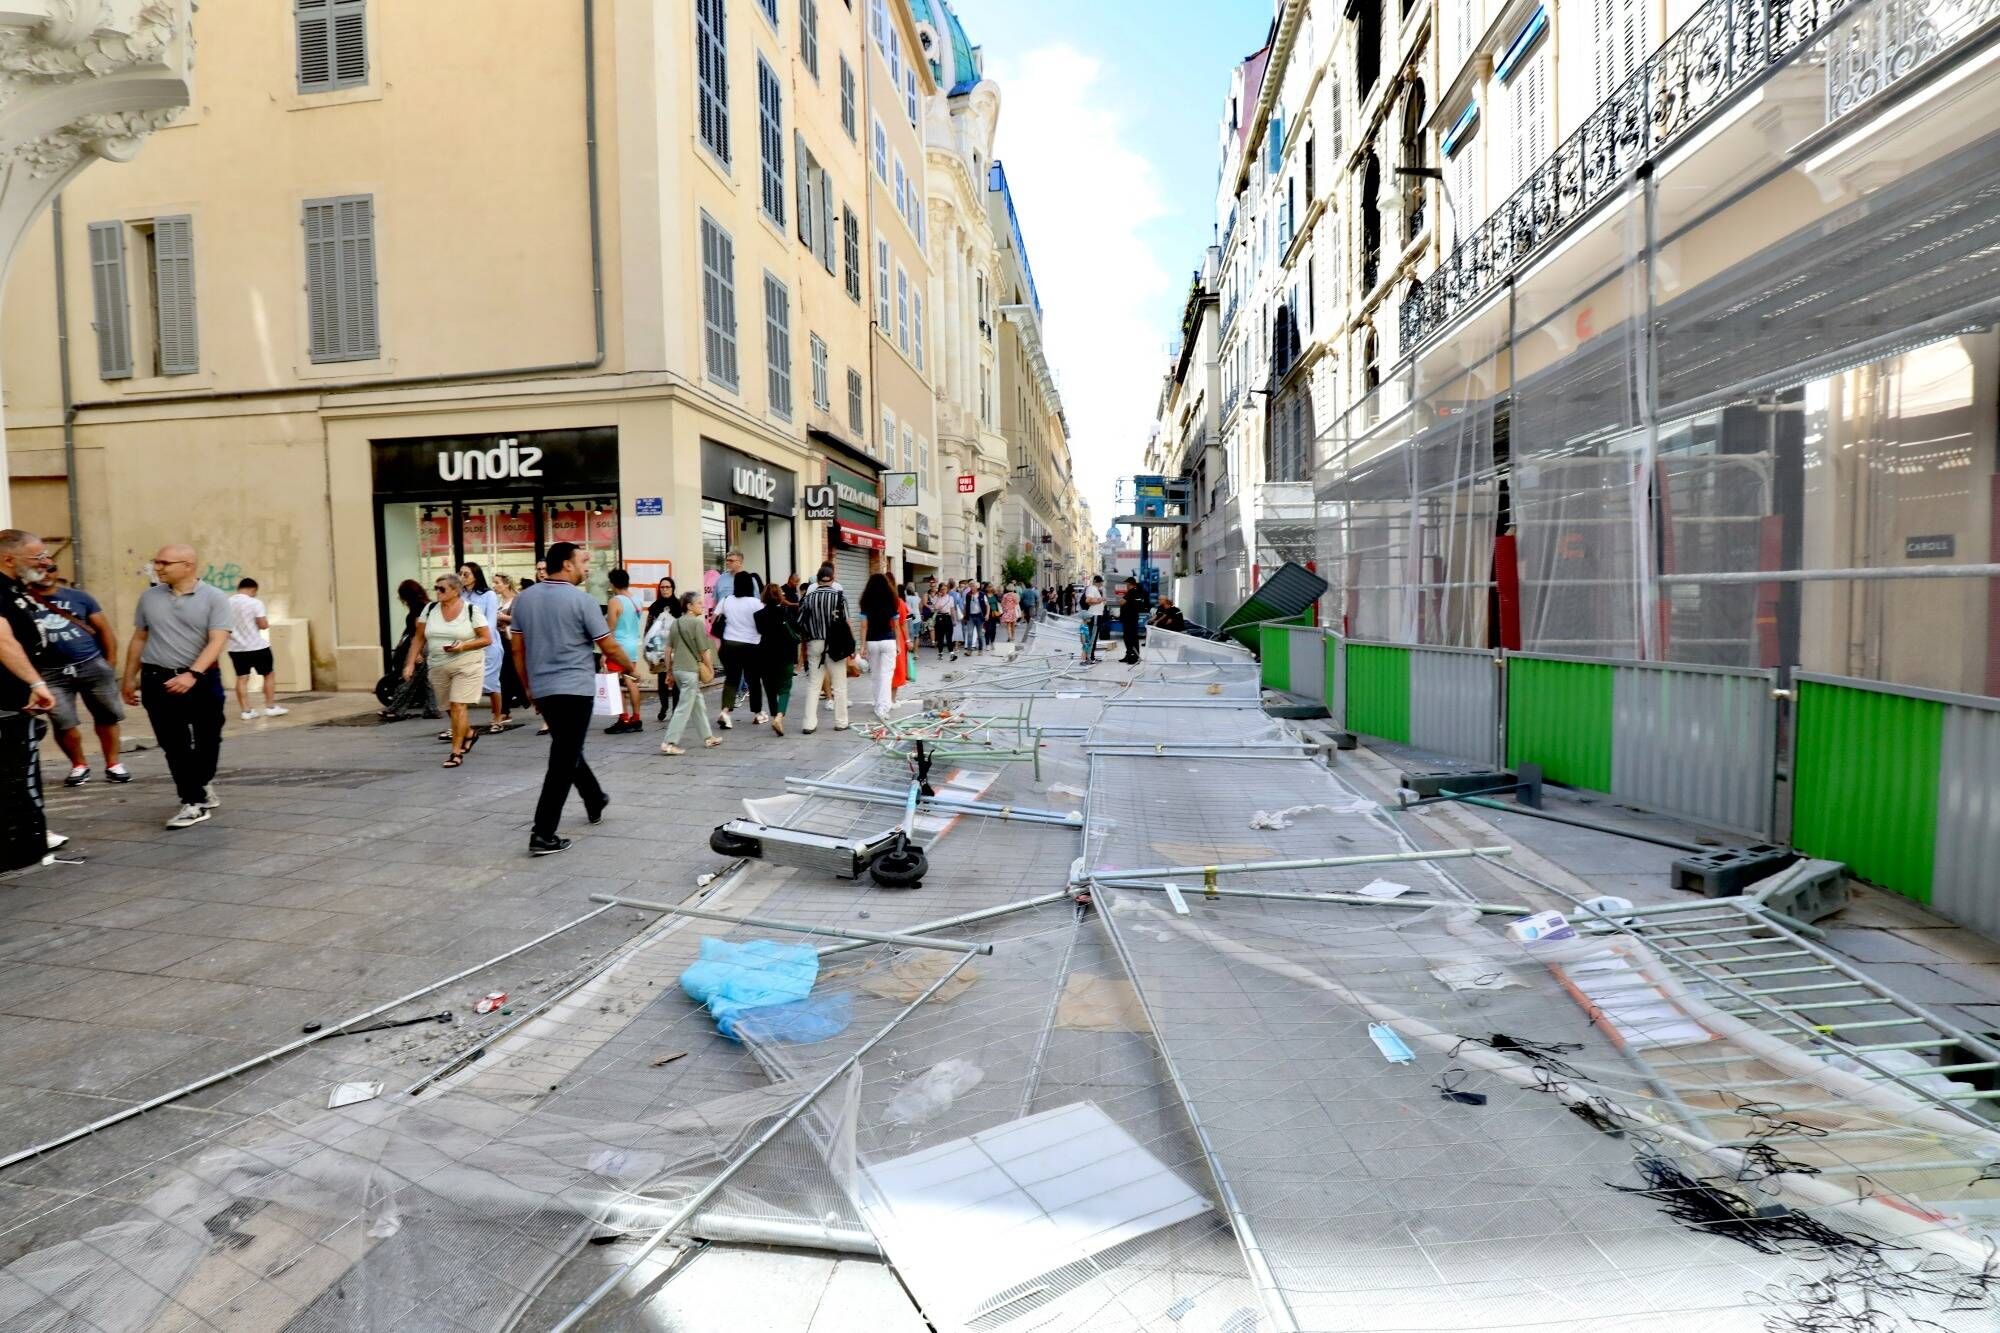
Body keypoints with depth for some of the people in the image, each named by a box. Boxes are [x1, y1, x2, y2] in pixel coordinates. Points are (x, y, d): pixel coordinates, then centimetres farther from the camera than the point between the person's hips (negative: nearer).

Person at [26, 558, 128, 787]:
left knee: (107, 716, 5)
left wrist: (110, 664, 4)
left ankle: (113, 765, 16)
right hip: (52, 673, -1)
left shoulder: (78, 596, 8)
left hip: (93, 665, 1)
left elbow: (104, 629, 9)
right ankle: (79, 765, 16)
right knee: (64, 724, -5)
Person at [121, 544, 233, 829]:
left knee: (207, 740, 8)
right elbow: (139, 638, 15)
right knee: (175, 745, 0)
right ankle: (194, 802, 3)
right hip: (157, 680, 2)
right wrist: (129, 678, 15)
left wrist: (193, 674, -25)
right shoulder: (149, 597, 7)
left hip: (202, 679, -2)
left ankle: (203, 784, 33)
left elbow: (217, 641, -14)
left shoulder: (213, 598, -6)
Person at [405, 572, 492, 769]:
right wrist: (411, 663, 3)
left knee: (458, 706, -10)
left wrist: (463, 646, -22)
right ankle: (469, 734, 40)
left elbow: (487, 639, -8)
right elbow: (419, 638, 9)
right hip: (438, 667, 5)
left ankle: (456, 752, -3)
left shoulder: (472, 610, -8)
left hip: (467, 666, -5)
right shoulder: (430, 609, 4)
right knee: (452, 707, 14)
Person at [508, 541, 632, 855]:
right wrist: (629, 666, 12)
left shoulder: (524, 598, 7)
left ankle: (595, 802, 40)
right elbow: (609, 646, -7)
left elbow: (518, 649, 11)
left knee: (567, 751, 23)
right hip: (575, 689, -7)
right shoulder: (580, 599, -11)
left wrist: (528, 687, 20)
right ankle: (543, 834, -5)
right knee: (563, 761, -4)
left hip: (542, 689, 7)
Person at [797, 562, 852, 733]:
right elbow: (846, 622, -8)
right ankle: (841, 722, 13)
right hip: (834, 644, -2)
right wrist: (852, 645, -2)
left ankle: (809, 724, 4)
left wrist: (804, 645, 12)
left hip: (814, 644, 2)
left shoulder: (808, 596, 3)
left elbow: (801, 624, 2)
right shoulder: (839, 595, -3)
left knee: (813, 684, 8)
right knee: (839, 685, 8)